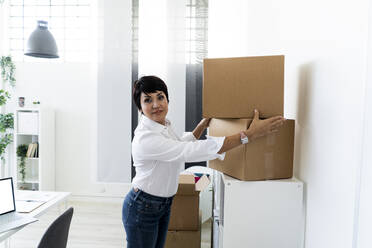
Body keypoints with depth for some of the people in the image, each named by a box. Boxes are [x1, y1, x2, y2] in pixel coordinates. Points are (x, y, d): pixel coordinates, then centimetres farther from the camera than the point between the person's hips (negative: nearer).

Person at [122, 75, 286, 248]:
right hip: (142, 208, -8)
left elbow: (181, 144, 20)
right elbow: (194, 151, -38)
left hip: (163, 204, 8)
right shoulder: (146, 138, -31)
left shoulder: (164, 124, -2)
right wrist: (249, 135, -38)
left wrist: (203, 125, 15)